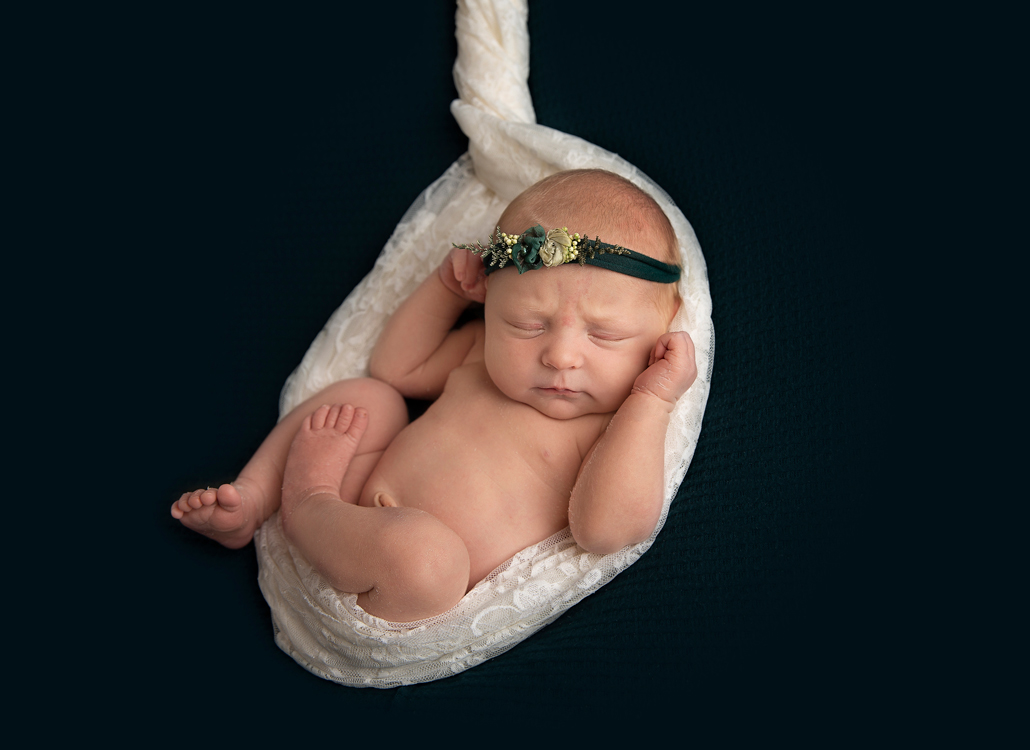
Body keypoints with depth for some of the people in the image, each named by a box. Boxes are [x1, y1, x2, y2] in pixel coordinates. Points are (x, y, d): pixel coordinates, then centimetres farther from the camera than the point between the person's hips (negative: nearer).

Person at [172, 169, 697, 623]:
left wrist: (651, 400, -31)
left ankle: (309, 502, -11)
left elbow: (604, 529, -34)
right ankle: (248, 505, 5)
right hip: (359, 529, 7)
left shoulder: (620, 429, -15)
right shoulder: (484, 349, 5)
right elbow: (395, 367, 21)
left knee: (422, 552, -39)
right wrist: (447, 285, 10)